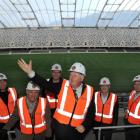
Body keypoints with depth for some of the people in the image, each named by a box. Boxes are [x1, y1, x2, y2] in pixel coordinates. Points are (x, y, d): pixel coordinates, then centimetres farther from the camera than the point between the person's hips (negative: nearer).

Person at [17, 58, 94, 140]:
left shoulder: (89, 91, -7)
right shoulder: (63, 86, -10)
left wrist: (85, 126, -11)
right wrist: (30, 72, -31)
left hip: (77, 130, 1)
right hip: (60, 127, 0)